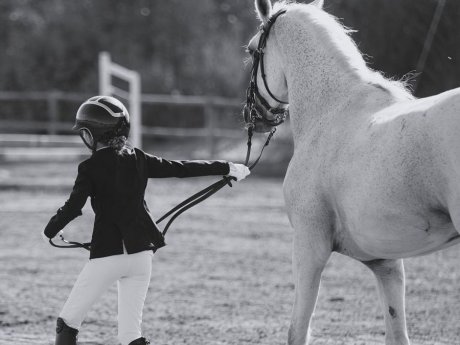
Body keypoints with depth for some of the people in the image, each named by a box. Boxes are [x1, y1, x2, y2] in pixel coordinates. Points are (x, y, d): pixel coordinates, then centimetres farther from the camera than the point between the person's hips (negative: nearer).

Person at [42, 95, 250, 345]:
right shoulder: (138, 160, 6)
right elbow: (181, 168, 9)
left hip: (107, 253, -5)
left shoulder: (91, 167, -7)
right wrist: (226, 168, 18)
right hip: (142, 253, 5)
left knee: (68, 322, 7)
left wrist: (50, 231, 9)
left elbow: (73, 207, -9)